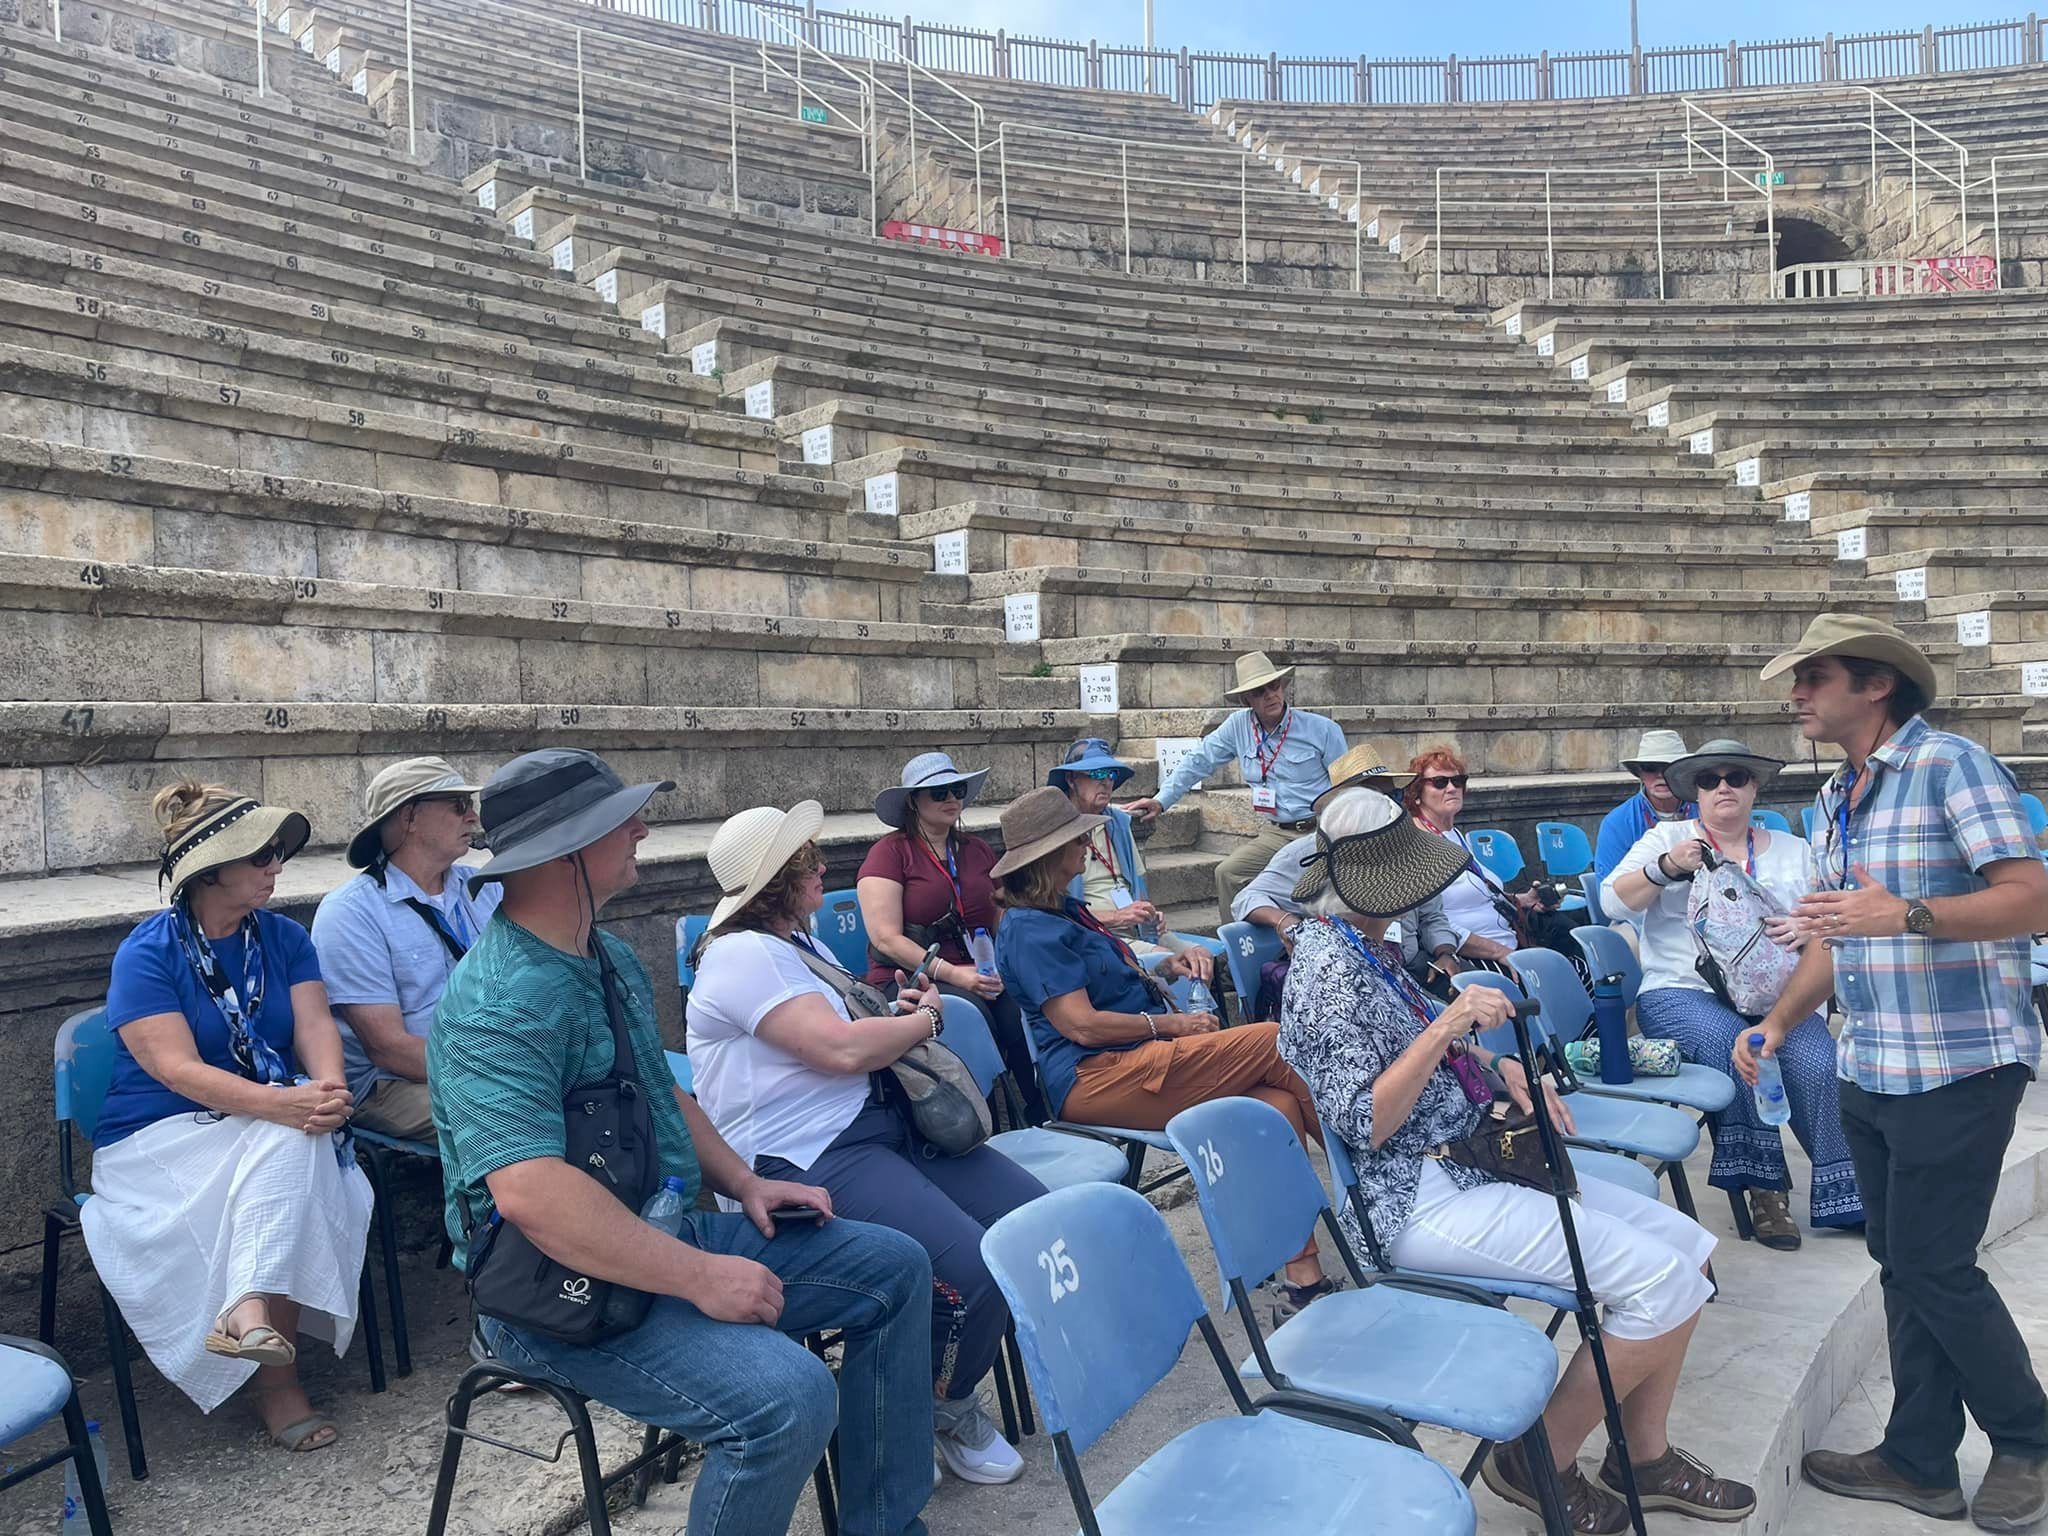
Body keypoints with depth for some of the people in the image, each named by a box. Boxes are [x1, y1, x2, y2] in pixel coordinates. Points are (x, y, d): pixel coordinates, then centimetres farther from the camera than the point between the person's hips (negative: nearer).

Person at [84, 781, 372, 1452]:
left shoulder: (283, 938, 6)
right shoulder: (145, 955, -10)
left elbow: (315, 1026, -6)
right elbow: (178, 1069, -21)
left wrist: (327, 1088, -30)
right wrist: (282, 1104, -37)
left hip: (278, 1124, 4)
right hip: (163, 1140, -4)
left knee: (302, 1141, -31)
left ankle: (249, 1312, -31)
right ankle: (276, 1375, -25)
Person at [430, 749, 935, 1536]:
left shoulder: (613, 959, 10)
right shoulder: (495, 1005, -23)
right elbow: (530, 1193, -33)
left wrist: (743, 1182, 7)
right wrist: (702, 1278, -29)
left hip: (672, 1234, 10)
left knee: (894, 1266, 7)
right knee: (786, 1396, -31)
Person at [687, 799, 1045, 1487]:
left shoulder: (798, 942, 18)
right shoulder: (743, 955, -14)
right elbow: (843, 1049, -23)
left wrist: (898, 1011, 9)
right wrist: (923, 1020, -5)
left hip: (884, 1121, 10)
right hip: (810, 1161, -10)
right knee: (971, 1269, -25)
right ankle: (947, 1411, 5)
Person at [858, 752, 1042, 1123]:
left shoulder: (978, 850, 19)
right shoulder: (890, 852, 1)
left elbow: (1004, 919, 15)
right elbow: (886, 939, -8)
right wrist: (953, 974, -17)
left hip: (982, 976, 5)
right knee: (974, 1016, -33)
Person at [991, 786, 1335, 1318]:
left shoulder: (1063, 911, 22)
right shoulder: (1030, 931, -10)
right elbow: (1083, 1025, -17)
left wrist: (1165, 969, 10)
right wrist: (1170, 1024, -9)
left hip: (1137, 1066, 10)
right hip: (1096, 1080, -9)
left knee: (1278, 1104, -13)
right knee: (1278, 1043, -15)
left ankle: (1303, 1279, -12)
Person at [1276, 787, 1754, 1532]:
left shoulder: (1361, 943, 10)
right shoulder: (1329, 967, -20)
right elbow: (1363, 1125, -23)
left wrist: (1498, 1066, 6)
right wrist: (1444, 1028, -30)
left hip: (1470, 1163, 10)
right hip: (1426, 1204, -10)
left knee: (1685, 1245, 8)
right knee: (1660, 1278, -14)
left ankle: (1644, 1455, 19)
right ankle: (1540, 1459, 4)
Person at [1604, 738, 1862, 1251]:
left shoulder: (1793, 850, 20)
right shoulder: (1667, 838, 12)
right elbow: (1612, 900, 1)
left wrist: (1807, 930, -14)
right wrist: (1667, 868, -15)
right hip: (1683, 991, -2)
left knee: (1817, 1063, -28)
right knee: (1735, 1043, -34)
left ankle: (1847, 1194, -12)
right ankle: (1764, 1187, -21)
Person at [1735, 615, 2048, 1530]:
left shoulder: (1950, 766, -11)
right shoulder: (1831, 803, 13)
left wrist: (1905, 914, -30)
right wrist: (1776, 1025, 11)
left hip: (1958, 1065, -8)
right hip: (1869, 1070, 8)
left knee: (1932, 1265, -2)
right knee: (1901, 1264, 12)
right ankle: (1920, 1462, 23)